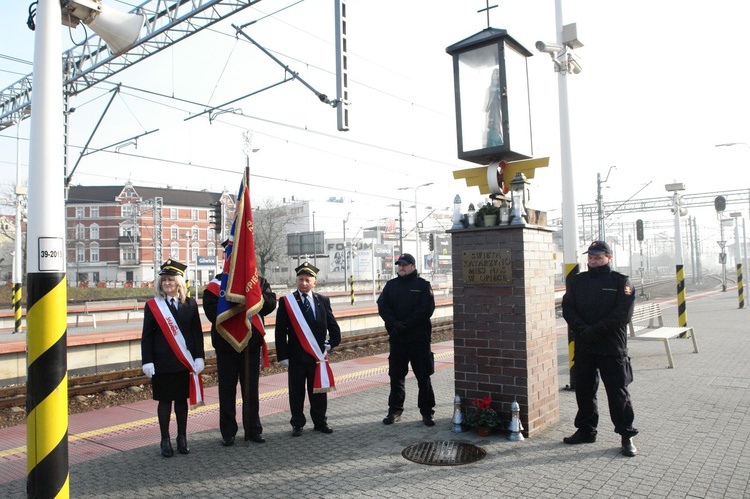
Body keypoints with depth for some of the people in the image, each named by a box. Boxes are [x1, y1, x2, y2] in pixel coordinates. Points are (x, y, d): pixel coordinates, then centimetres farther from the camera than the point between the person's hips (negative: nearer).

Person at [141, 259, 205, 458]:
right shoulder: (152, 305, -1)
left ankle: (182, 437, 24)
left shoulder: (190, 304, 2)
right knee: (164, 400, 7)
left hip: (185, 362, 1)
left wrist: (198, 358, -3)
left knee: (182, 399, 11)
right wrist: (147, 362, -8)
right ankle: (165, 440, 20)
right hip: (162, 363, -1)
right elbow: (147, 336, -1)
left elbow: (197, 333, 3)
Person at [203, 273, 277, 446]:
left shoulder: (259, 282, 5)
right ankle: (228, 432, 20)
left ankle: (253, 430, 22)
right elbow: (212, 310, -14)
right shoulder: (217, 284, -1)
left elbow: (270, 304, -8)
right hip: (226, 345, -1)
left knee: (251, 389, 10)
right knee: (227, 389, 8)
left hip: (251, 344, 1)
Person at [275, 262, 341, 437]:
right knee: (296, 391, 7)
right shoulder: (286, 302, -2)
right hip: (296, 356, -2)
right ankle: (297, 424, 19)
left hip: (318, 355, 2)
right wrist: (282, 355, -8)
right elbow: (280, 331, -4)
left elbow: (333, 326, 13)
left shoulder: (323, 301, 6)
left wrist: (331, 344, 3)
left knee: (318, 390, 10)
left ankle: (320, 422, 23)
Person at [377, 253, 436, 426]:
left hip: (419, 338, -3)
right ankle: (395, 411, 20)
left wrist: (405, 325, -17)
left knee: (423, 376, 2)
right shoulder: (391, 285, 11)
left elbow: (426, 310, -11)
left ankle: (427, 412, 13)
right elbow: (382, 307, 1)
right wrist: (394, 324, -14)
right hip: (396, 338, 3)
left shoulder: (423, 285, 0)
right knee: (396, 376, 9)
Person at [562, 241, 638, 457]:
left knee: (618, 391, 0)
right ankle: (586, 430, 26)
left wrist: (596, 330, -17)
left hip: (612, 347, -4)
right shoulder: (577, 281, 12)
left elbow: (623, 313, -10)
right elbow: (567, 308, 5)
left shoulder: (621, 282, 1)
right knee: (584, 390, 12)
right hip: (583, 347, 4)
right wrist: (582, 329, -12)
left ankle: (627, 435, 11)